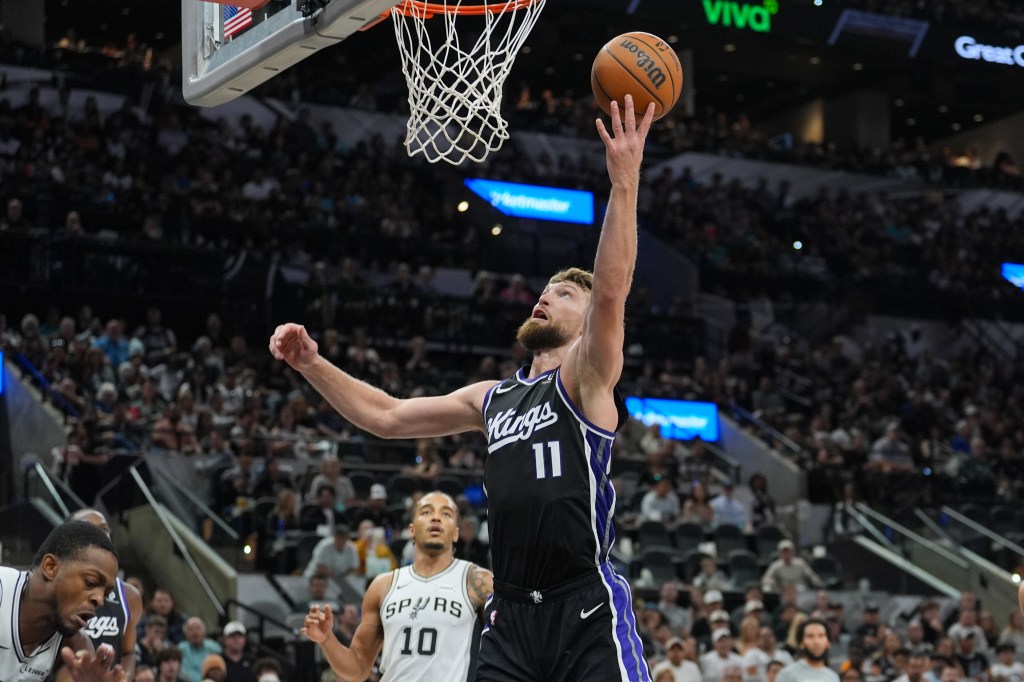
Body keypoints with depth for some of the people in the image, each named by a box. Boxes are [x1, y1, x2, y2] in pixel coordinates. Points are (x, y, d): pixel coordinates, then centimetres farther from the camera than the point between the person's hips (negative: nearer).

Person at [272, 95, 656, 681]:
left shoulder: (587, 379, 2)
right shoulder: (493, 399, 21)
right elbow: (385, 416, 25)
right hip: (511, 615, 7)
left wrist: (625, 181, -25)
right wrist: (312, 363, 15)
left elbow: (612, 289, -16)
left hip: (588, 612, -6)